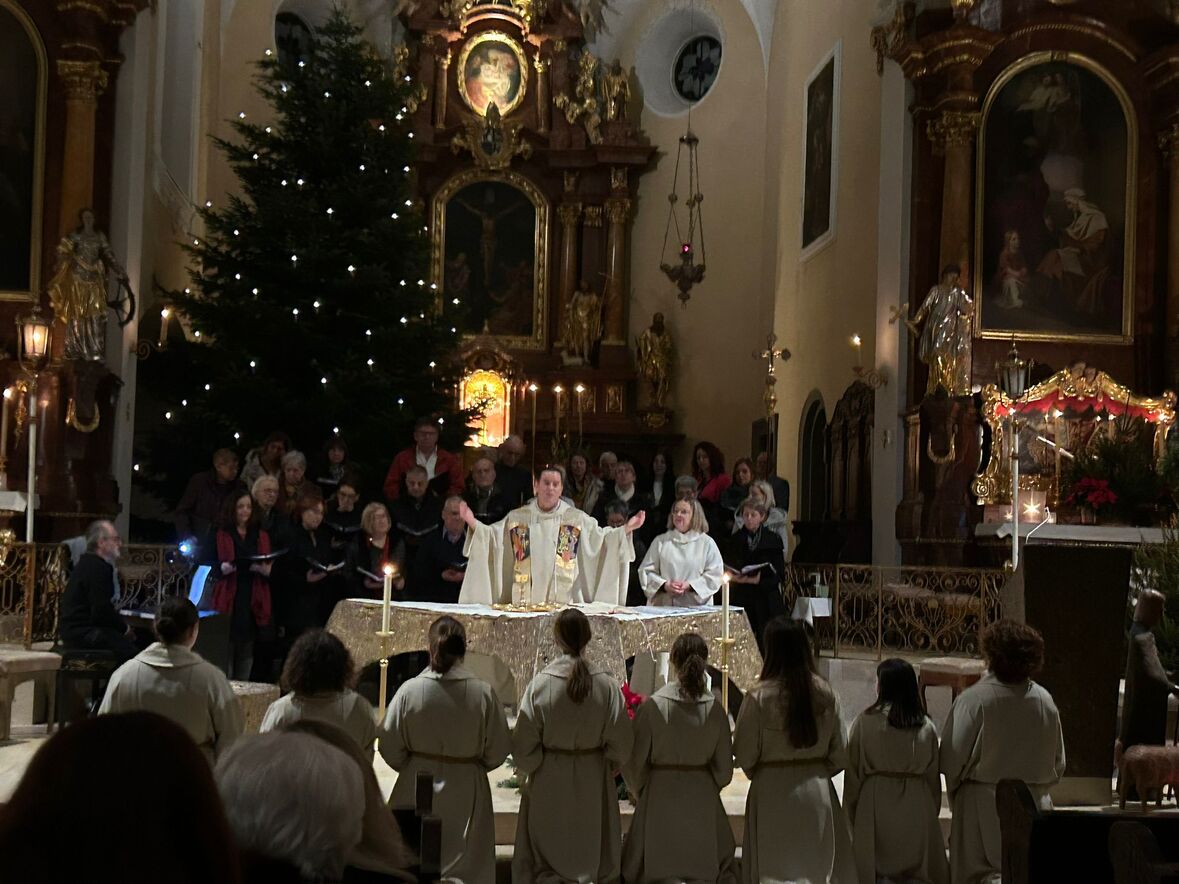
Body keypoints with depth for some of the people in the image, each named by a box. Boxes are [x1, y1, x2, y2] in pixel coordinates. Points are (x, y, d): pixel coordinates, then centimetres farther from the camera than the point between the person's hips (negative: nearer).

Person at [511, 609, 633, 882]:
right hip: (593, 780, 1)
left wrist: (529, 767, 10)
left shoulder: (540, 684, -16)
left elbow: (524, 744, -10)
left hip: (550, 781, -1)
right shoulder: (607, 685, -13)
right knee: (593, 853, 17)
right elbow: (621, 742, -7)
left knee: (547, 854, 13)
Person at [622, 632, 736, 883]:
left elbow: (635, 762, -5)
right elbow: (724, 768, 1)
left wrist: (640, 790, 15)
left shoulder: (652, 705, -13)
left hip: (659, 798, -2)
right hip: (703, 798, 2)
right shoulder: (715, 709, -8)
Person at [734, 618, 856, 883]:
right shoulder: (825, 693, -3)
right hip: (817, 792, 4)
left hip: (773, 793, -3)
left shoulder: (759, 697, -14)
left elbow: (744, 754, -8)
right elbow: (839, 753, 3)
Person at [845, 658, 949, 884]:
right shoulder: (926, 727, -1)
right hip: (917, 804, 2)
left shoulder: (865, 722, -8)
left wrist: (849, 814, 6)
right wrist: (932, 812, 18)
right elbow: (933, 775, 6)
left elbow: (853, 772, -4)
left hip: (876, 803, -2)